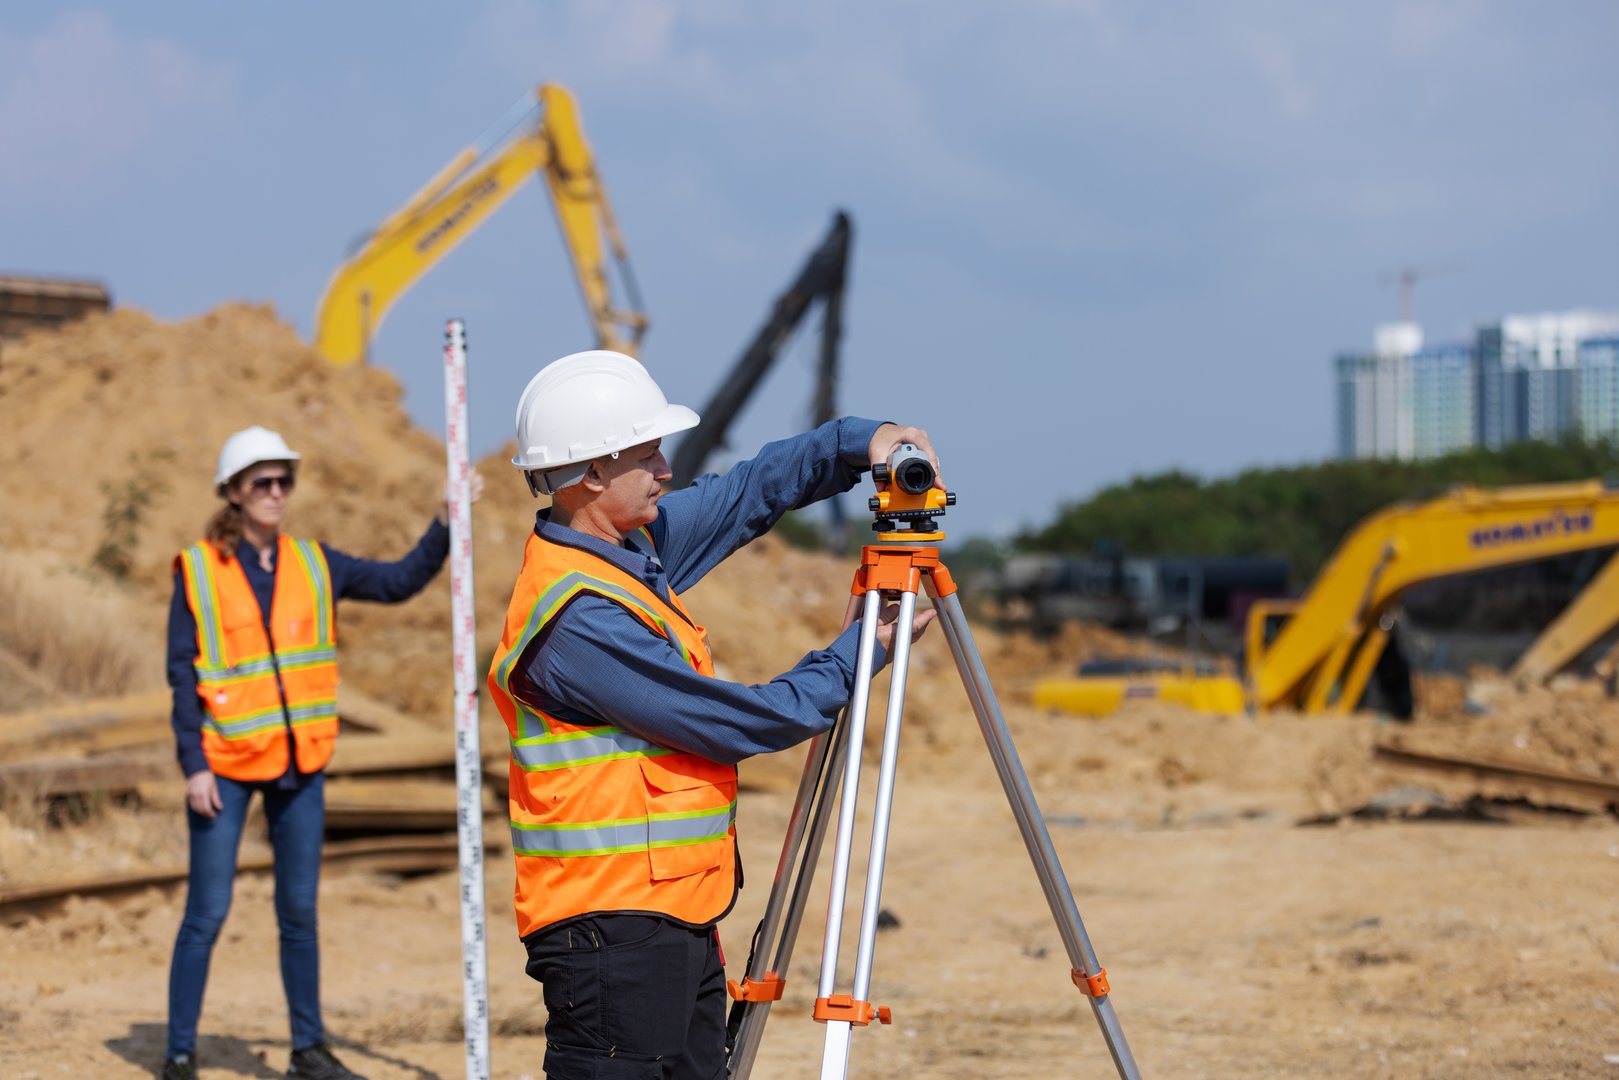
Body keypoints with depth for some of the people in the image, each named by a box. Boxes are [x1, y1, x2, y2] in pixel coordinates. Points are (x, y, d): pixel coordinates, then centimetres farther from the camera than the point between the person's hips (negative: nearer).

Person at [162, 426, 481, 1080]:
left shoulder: (313, 565, 7)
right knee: (207, 913, -3)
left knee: (299, 912, 9)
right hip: (226, 765, -4)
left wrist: (447, 521, 1)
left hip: (300, 764, 4)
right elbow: (183, 675, -5)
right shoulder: (198, 570, -4)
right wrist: (194, 766, -11)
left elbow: (400, 582, 12)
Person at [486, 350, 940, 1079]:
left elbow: (746, 494, 22)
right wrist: (858, 656, -3)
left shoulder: (633, 548, 9)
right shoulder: (577, 615, -19)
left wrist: (860, 443, 6)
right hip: (613, 929, -10)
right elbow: (739, 724, -15)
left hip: (677, 917, 10)